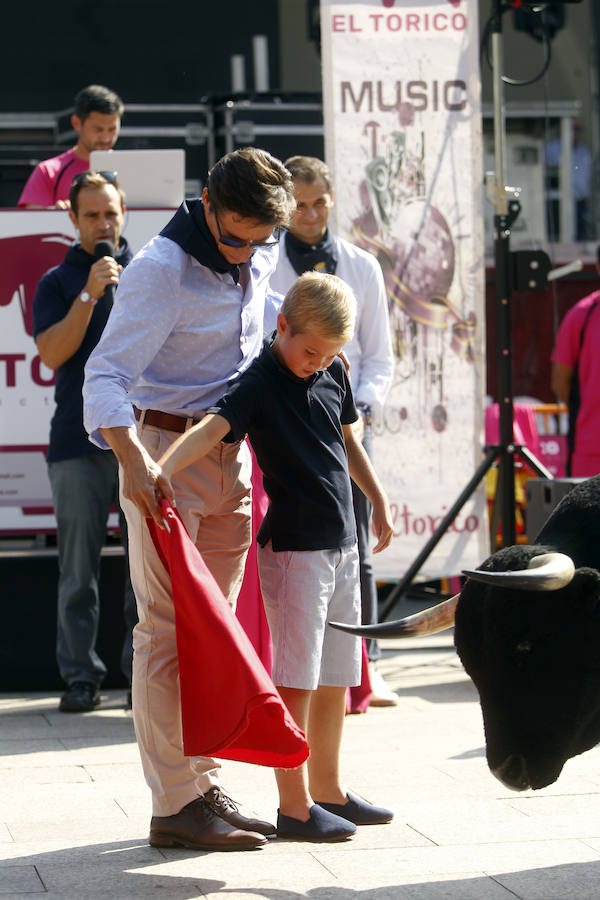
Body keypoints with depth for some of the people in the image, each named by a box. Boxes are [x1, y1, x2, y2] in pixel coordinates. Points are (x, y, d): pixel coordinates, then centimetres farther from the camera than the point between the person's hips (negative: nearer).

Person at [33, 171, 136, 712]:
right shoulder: (58, 282, 9)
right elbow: (53, 354, -5)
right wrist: (90, 294, -12)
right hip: (79, 440, -1)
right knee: (79, 566, -1)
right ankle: (80, 675, 4)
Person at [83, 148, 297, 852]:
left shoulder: (259, 259, 7)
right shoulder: (160, 270, -17)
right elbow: (105, 377, -25)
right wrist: (135, 462, -37)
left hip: (231, 458, 8)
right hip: (166, 455, -8)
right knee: (168, 630, -7)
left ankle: (203, 787, 18)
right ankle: (174, 806, -6)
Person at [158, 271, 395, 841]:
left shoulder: (333, 372, 8)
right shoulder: (259, 383, -14)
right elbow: (210, 429, -31)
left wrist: (379, 502, 29)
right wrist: (162, 468, -48)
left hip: (341, 542, 7)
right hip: (293, 545, -7)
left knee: (337, 675, 13)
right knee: (297, 677, -7)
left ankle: (327, 792, 24)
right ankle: (294, 807, -3)